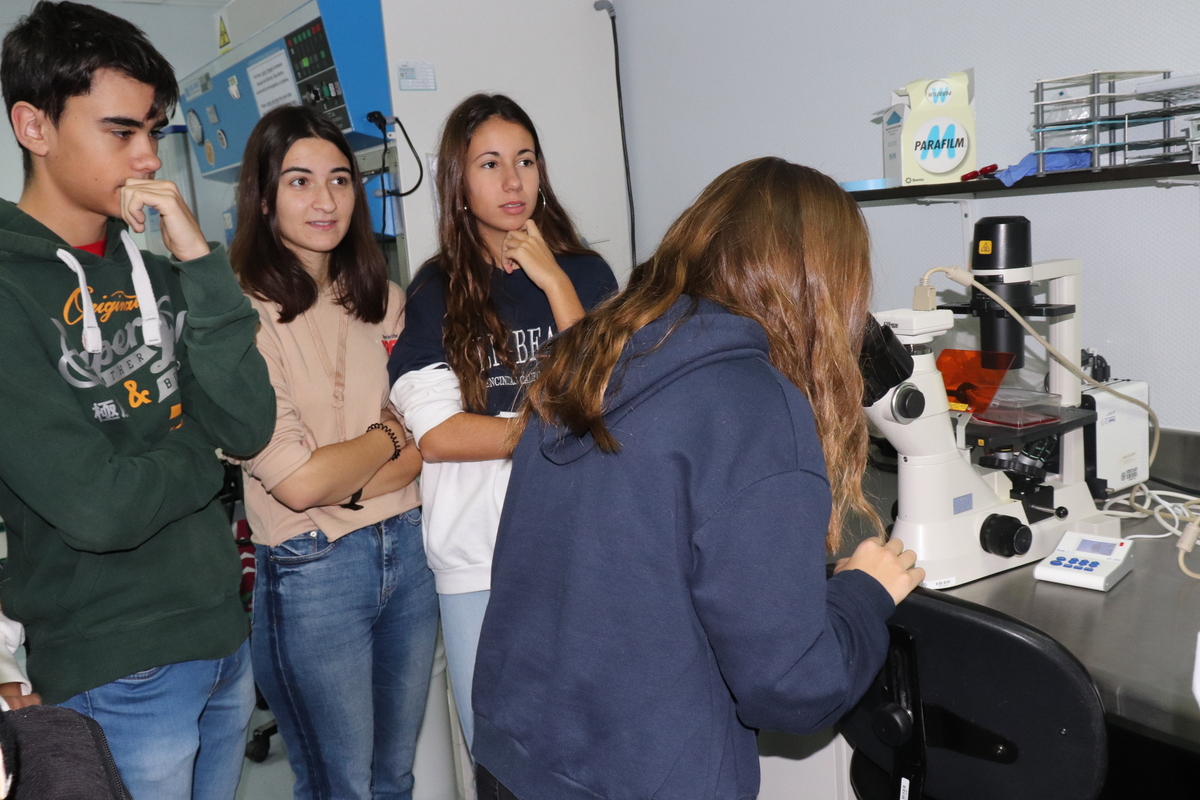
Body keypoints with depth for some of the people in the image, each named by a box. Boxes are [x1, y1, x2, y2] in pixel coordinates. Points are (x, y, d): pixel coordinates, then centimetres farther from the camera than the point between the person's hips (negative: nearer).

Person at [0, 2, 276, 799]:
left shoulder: (152, 273, 5)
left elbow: (248, 426, -7)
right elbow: (95, 508, -23)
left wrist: (199, 261, -13)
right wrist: (199, 458, -4)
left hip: (225, 641, 6)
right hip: (118, 673, -6)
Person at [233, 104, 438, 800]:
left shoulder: (382, 298, 6)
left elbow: (425, 446, 5)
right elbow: (297, 482, -19)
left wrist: (345, 483, -12)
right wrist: (386, 439, -4)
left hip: (408, 548, 6)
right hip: (311, 570, -5)